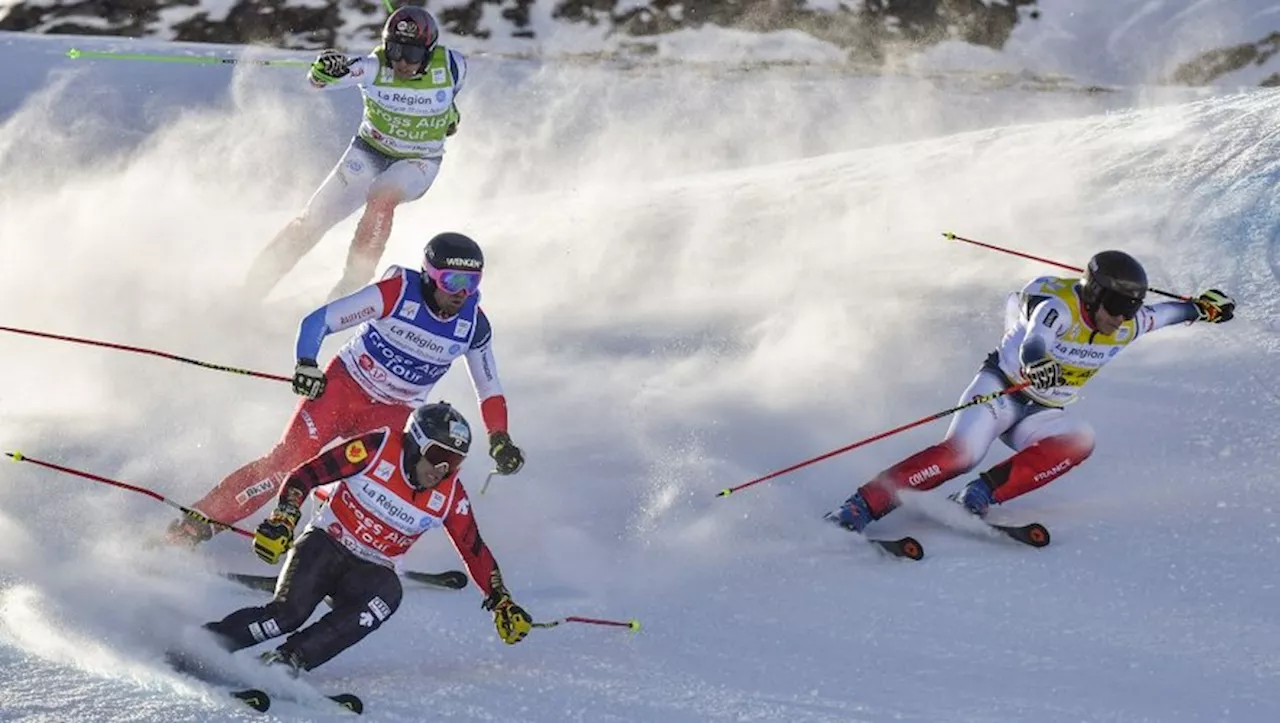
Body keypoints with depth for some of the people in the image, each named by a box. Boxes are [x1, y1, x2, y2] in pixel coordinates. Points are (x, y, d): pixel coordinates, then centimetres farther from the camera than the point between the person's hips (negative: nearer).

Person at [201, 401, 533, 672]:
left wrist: (501, 602, -2)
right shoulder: (378, 448, -16)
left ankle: (287, 660, -33)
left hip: (372, 571, 3)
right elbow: (305, 475, -13)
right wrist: (282, 521, -26)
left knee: (388, 594, -32)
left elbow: (476, 551, 5)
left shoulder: (451, 497, -5)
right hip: (324, 545, -3)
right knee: (288, 613, -27)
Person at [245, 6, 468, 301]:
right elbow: (320, 78, -39)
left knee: (381, 199, -34)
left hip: (418, 162, -1)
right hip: (370, 151, 1)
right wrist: (326, 68, -60)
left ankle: (354, 282, -23)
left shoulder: (450, 66, -20)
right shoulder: (375, 67, -24)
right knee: (314, 218, -7)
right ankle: (250, 291, 5)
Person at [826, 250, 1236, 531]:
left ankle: (980, 496, -29)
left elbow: (1161, 314, 18)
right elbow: (1034, 340, -47)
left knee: (1079, 442, -26)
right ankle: (861, 507, -32)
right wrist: (1036, 363, -68)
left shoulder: (1125, 326, -5)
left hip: (1042, 414, 6)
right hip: (1002, 387, -6)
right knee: (961, 453, -30)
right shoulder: (1058, 305, -25)